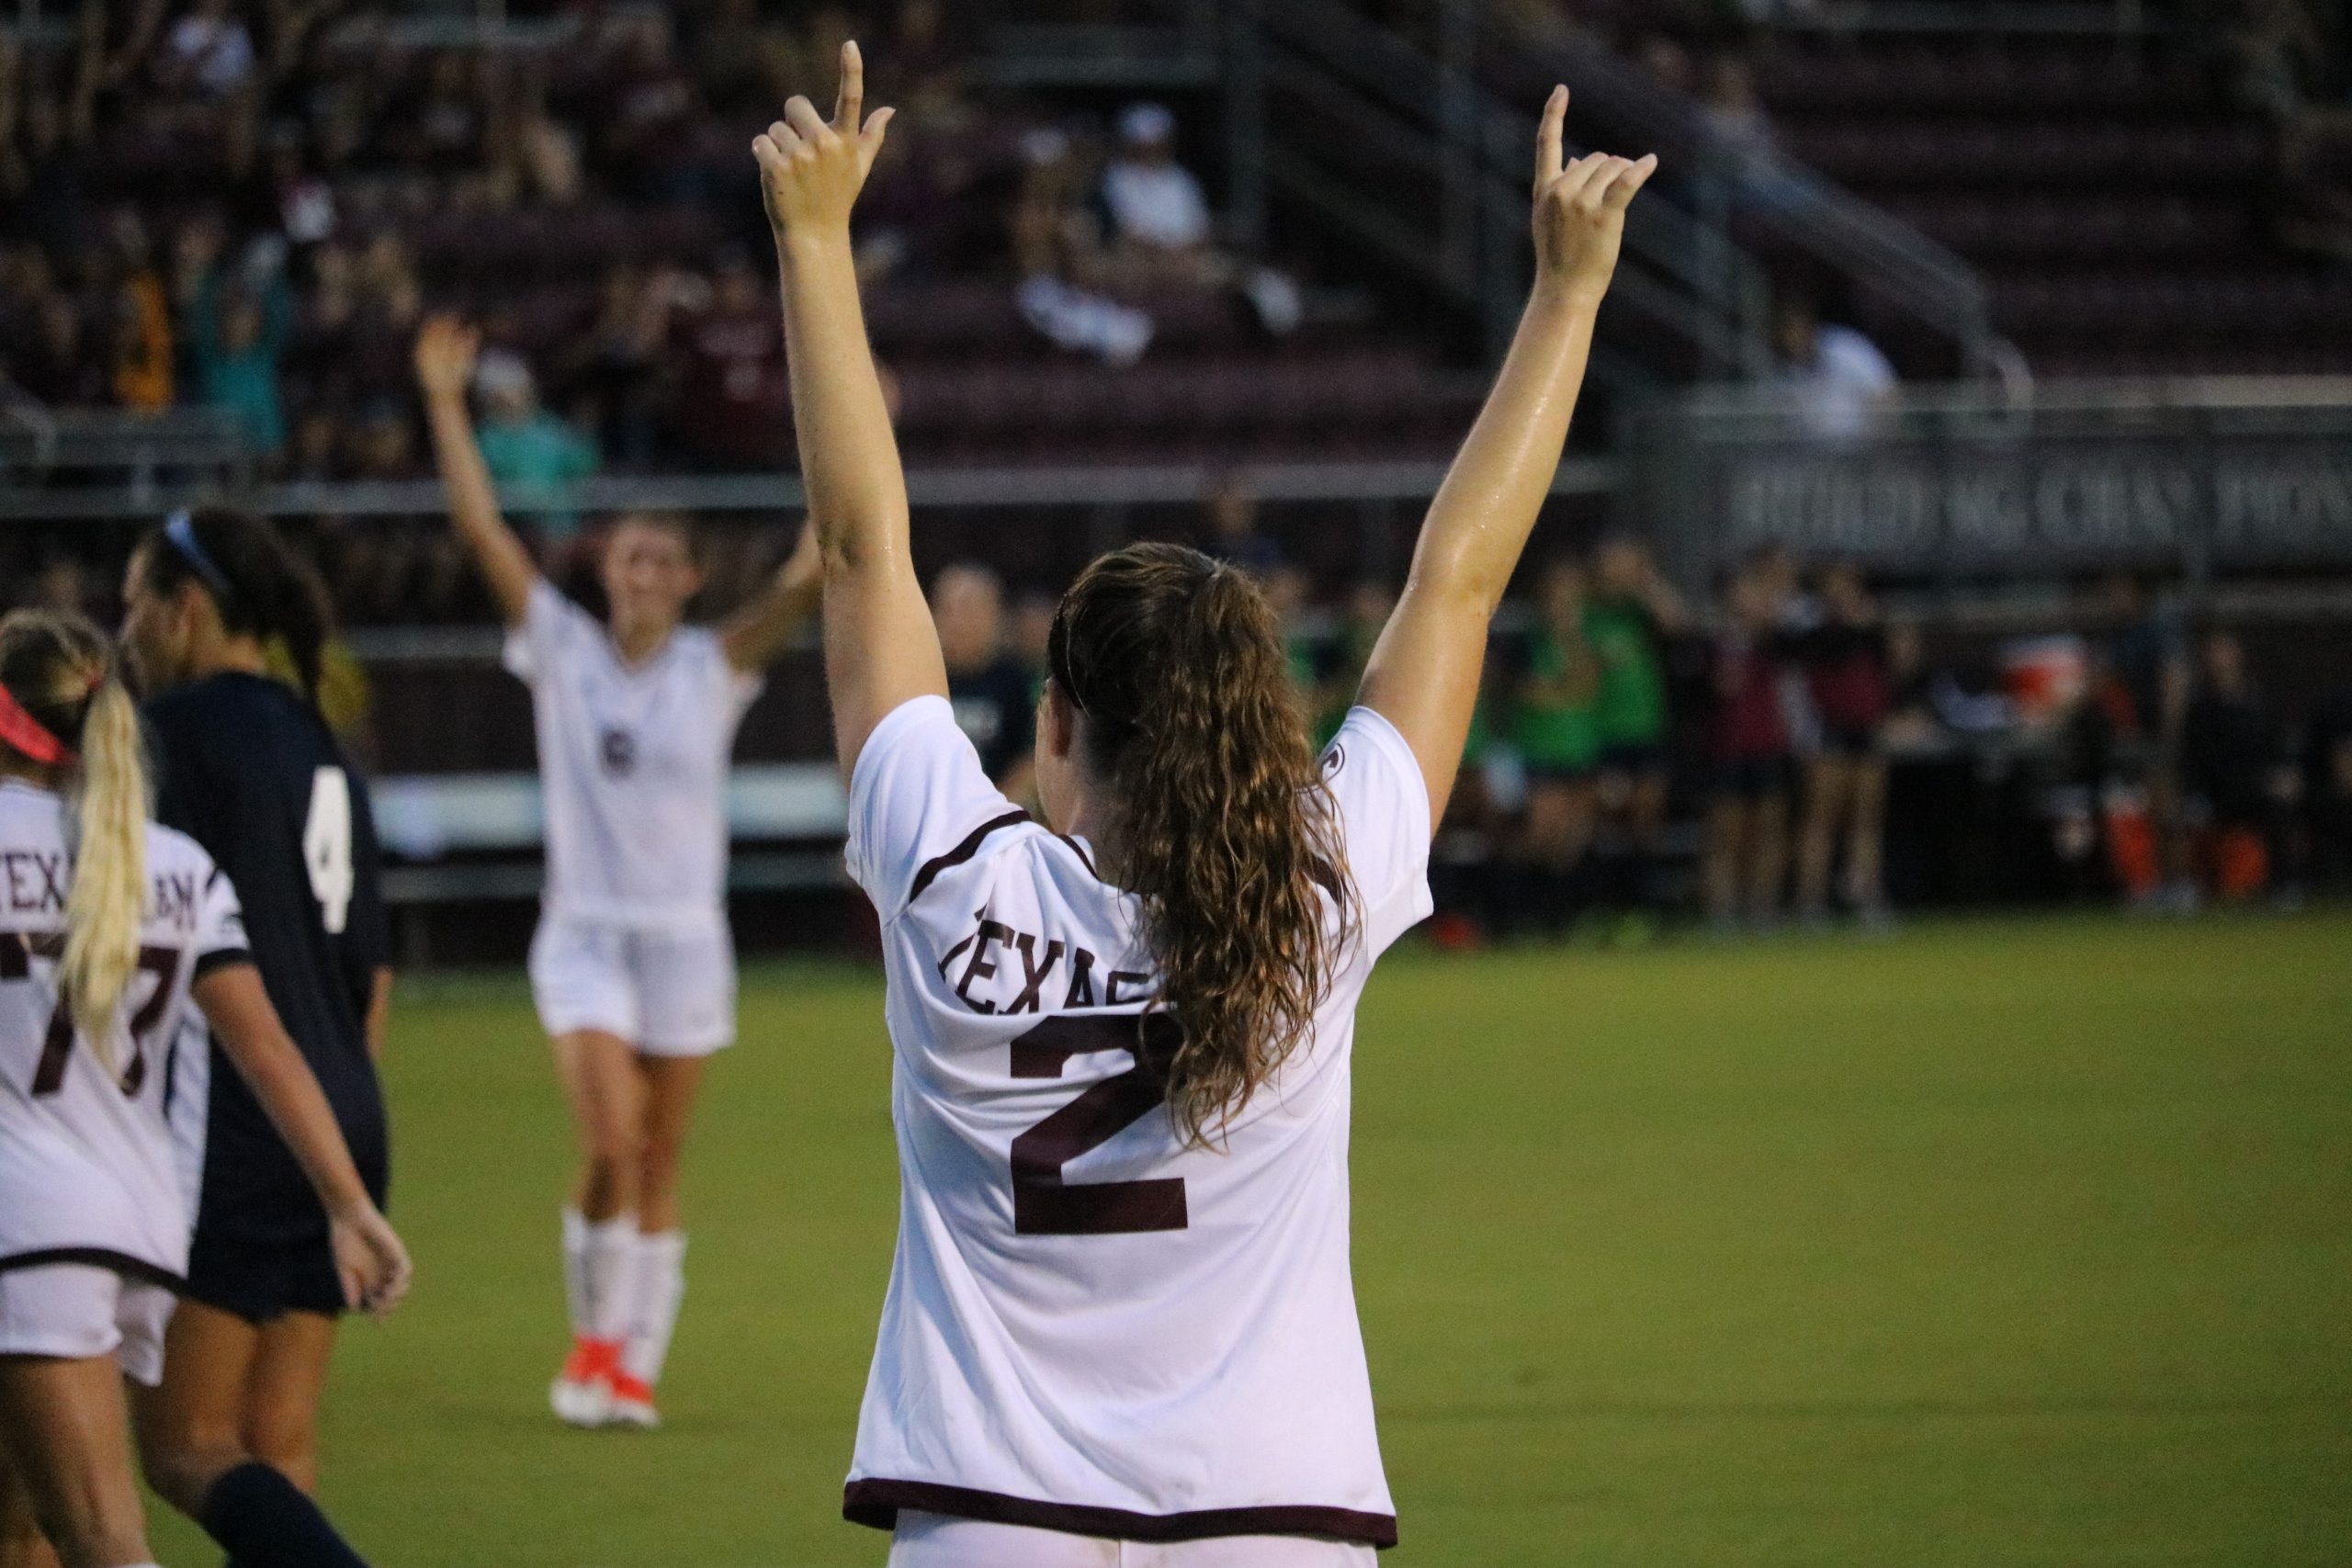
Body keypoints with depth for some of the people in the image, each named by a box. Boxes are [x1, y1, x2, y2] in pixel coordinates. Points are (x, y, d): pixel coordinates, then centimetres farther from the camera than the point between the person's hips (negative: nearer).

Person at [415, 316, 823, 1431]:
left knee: (659, 1167, 5)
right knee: (610, 1147, -15)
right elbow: (482, 531, -5)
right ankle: (595, 1335, 4)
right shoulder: (563, 651, 1)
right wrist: (445, 406, -11)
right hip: (584, 932, -1)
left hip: (686, 939, 1)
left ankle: (633, 1367, 14)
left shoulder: (712, 668, 1)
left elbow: (804, 583, -12)